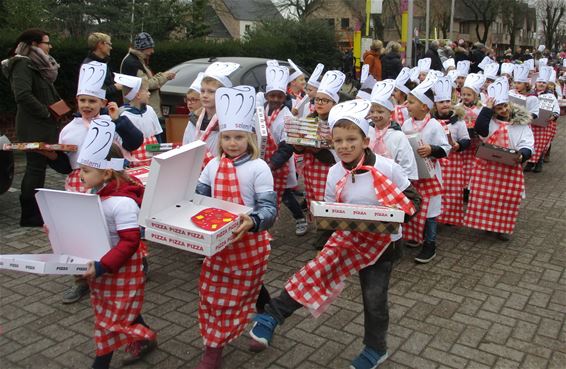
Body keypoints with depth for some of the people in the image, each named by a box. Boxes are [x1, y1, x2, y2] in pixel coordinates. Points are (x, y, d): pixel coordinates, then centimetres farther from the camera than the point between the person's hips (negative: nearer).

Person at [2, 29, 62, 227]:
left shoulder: (39, 64, 16)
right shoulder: (23, 65, -14)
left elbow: (48, 93, 22)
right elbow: (23, 95, -27)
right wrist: (46, 112, -17)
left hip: (43, 125, 9)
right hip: (33, 128, -9)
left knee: (38, 166, 14)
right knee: (35, 168, -4)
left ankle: (34, 210, 24)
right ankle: (29, 215, 5)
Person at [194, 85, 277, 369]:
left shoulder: (258, 168, -16)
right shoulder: (213, 166, 0)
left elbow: (269, 208, -21)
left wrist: (252, 222, -41)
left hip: (249, 242, -5)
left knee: (236, 298, 10)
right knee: (210, 294, 13)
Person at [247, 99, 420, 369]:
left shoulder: (387, 168, -18)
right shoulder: (335, 173, -8)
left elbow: (412, 199, -8)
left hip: (383, 241, -2)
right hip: (348, 237, 2)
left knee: (374, 297, 7)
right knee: (313, 273, -11)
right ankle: (271, 317, 2)